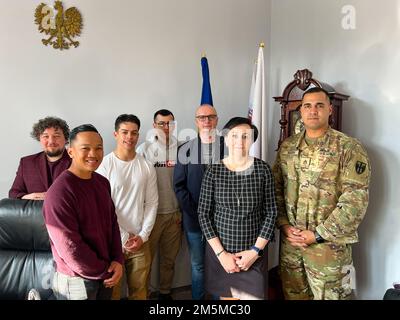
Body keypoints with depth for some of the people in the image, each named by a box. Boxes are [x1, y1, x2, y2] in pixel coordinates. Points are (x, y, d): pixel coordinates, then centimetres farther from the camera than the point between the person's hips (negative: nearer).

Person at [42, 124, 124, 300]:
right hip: (76, 279, -7)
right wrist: (104, 271, -13)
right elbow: (69, 247, -23)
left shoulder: (102, 182, 1)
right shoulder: (59, 193, -23)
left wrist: (117, 260, -6)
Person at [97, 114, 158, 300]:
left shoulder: (147, 167, 1)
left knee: (139, 289, 14)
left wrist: (143, 235, -4)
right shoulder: (104, 166, -9)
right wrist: (123, 237, -9)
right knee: (112, 290, 10)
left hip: (140, 240, 3)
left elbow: (152, 203, 3)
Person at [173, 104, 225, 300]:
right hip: (193, 218, 1)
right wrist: (195, 213, -7)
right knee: (197, 265, 13)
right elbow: (179, 185, 1)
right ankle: (197, 298, 30)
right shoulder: (185, 149, 3)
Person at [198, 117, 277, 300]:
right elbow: (204, 214, -4)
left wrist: (256, 250, -8)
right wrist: (221, 253, -9)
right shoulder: (213, 171, -6)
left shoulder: (262, 169, -4)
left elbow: (271, 213, -1)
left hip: (253, 253, 0)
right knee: (225, 295, 15)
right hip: (220, 251, 0)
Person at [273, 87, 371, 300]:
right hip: (290, 242, 4)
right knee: (292, 295, 18)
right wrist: (284, 225, -5)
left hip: (329, 245, -4)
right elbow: (276, 189, 8)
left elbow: (355, 201, -15)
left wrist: (318, 235, -16)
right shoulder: (287, 147, 5)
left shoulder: (349, 148, -9)